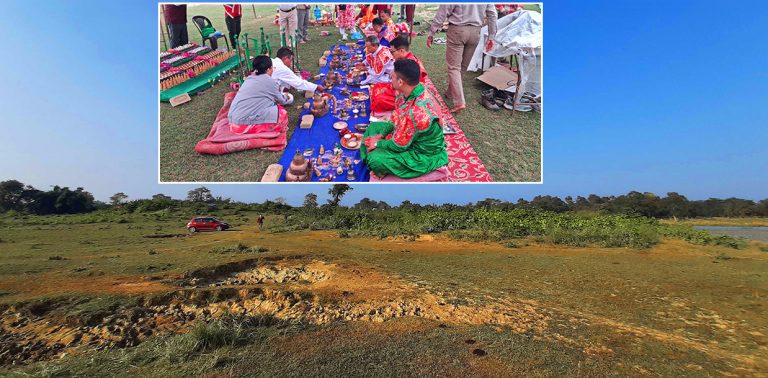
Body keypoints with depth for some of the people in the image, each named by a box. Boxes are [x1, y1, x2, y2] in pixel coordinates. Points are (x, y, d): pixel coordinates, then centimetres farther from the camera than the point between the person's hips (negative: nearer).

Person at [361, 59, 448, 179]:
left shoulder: (417, 112, -38)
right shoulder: (408, 92, -11)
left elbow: (399, 145, -27)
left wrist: (377, 143, -11)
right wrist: (381, 135, -1)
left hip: (423, 154, -9)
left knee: (375, 159, -23)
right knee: (374, 127, 13)